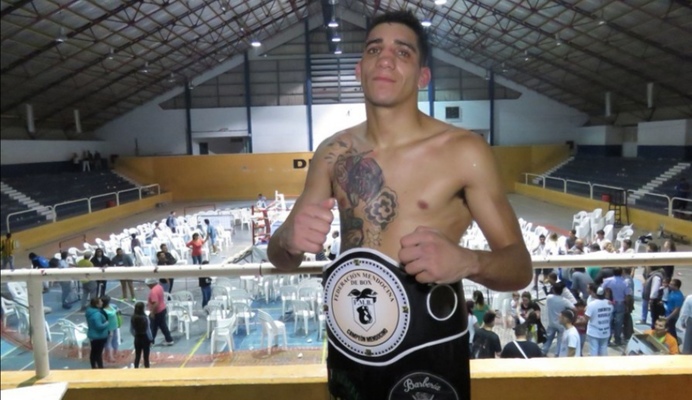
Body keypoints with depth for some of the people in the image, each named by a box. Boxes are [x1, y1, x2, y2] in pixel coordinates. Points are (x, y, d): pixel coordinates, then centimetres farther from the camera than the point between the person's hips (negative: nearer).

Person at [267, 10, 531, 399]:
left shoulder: (464, 151, -12)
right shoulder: (334, 152, -2)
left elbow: (519, 266, -9)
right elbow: (280, 258, 4)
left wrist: (467, 262, -30)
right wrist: (289, 239, -20)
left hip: (429, 349, -3)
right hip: (349, 344, 4)